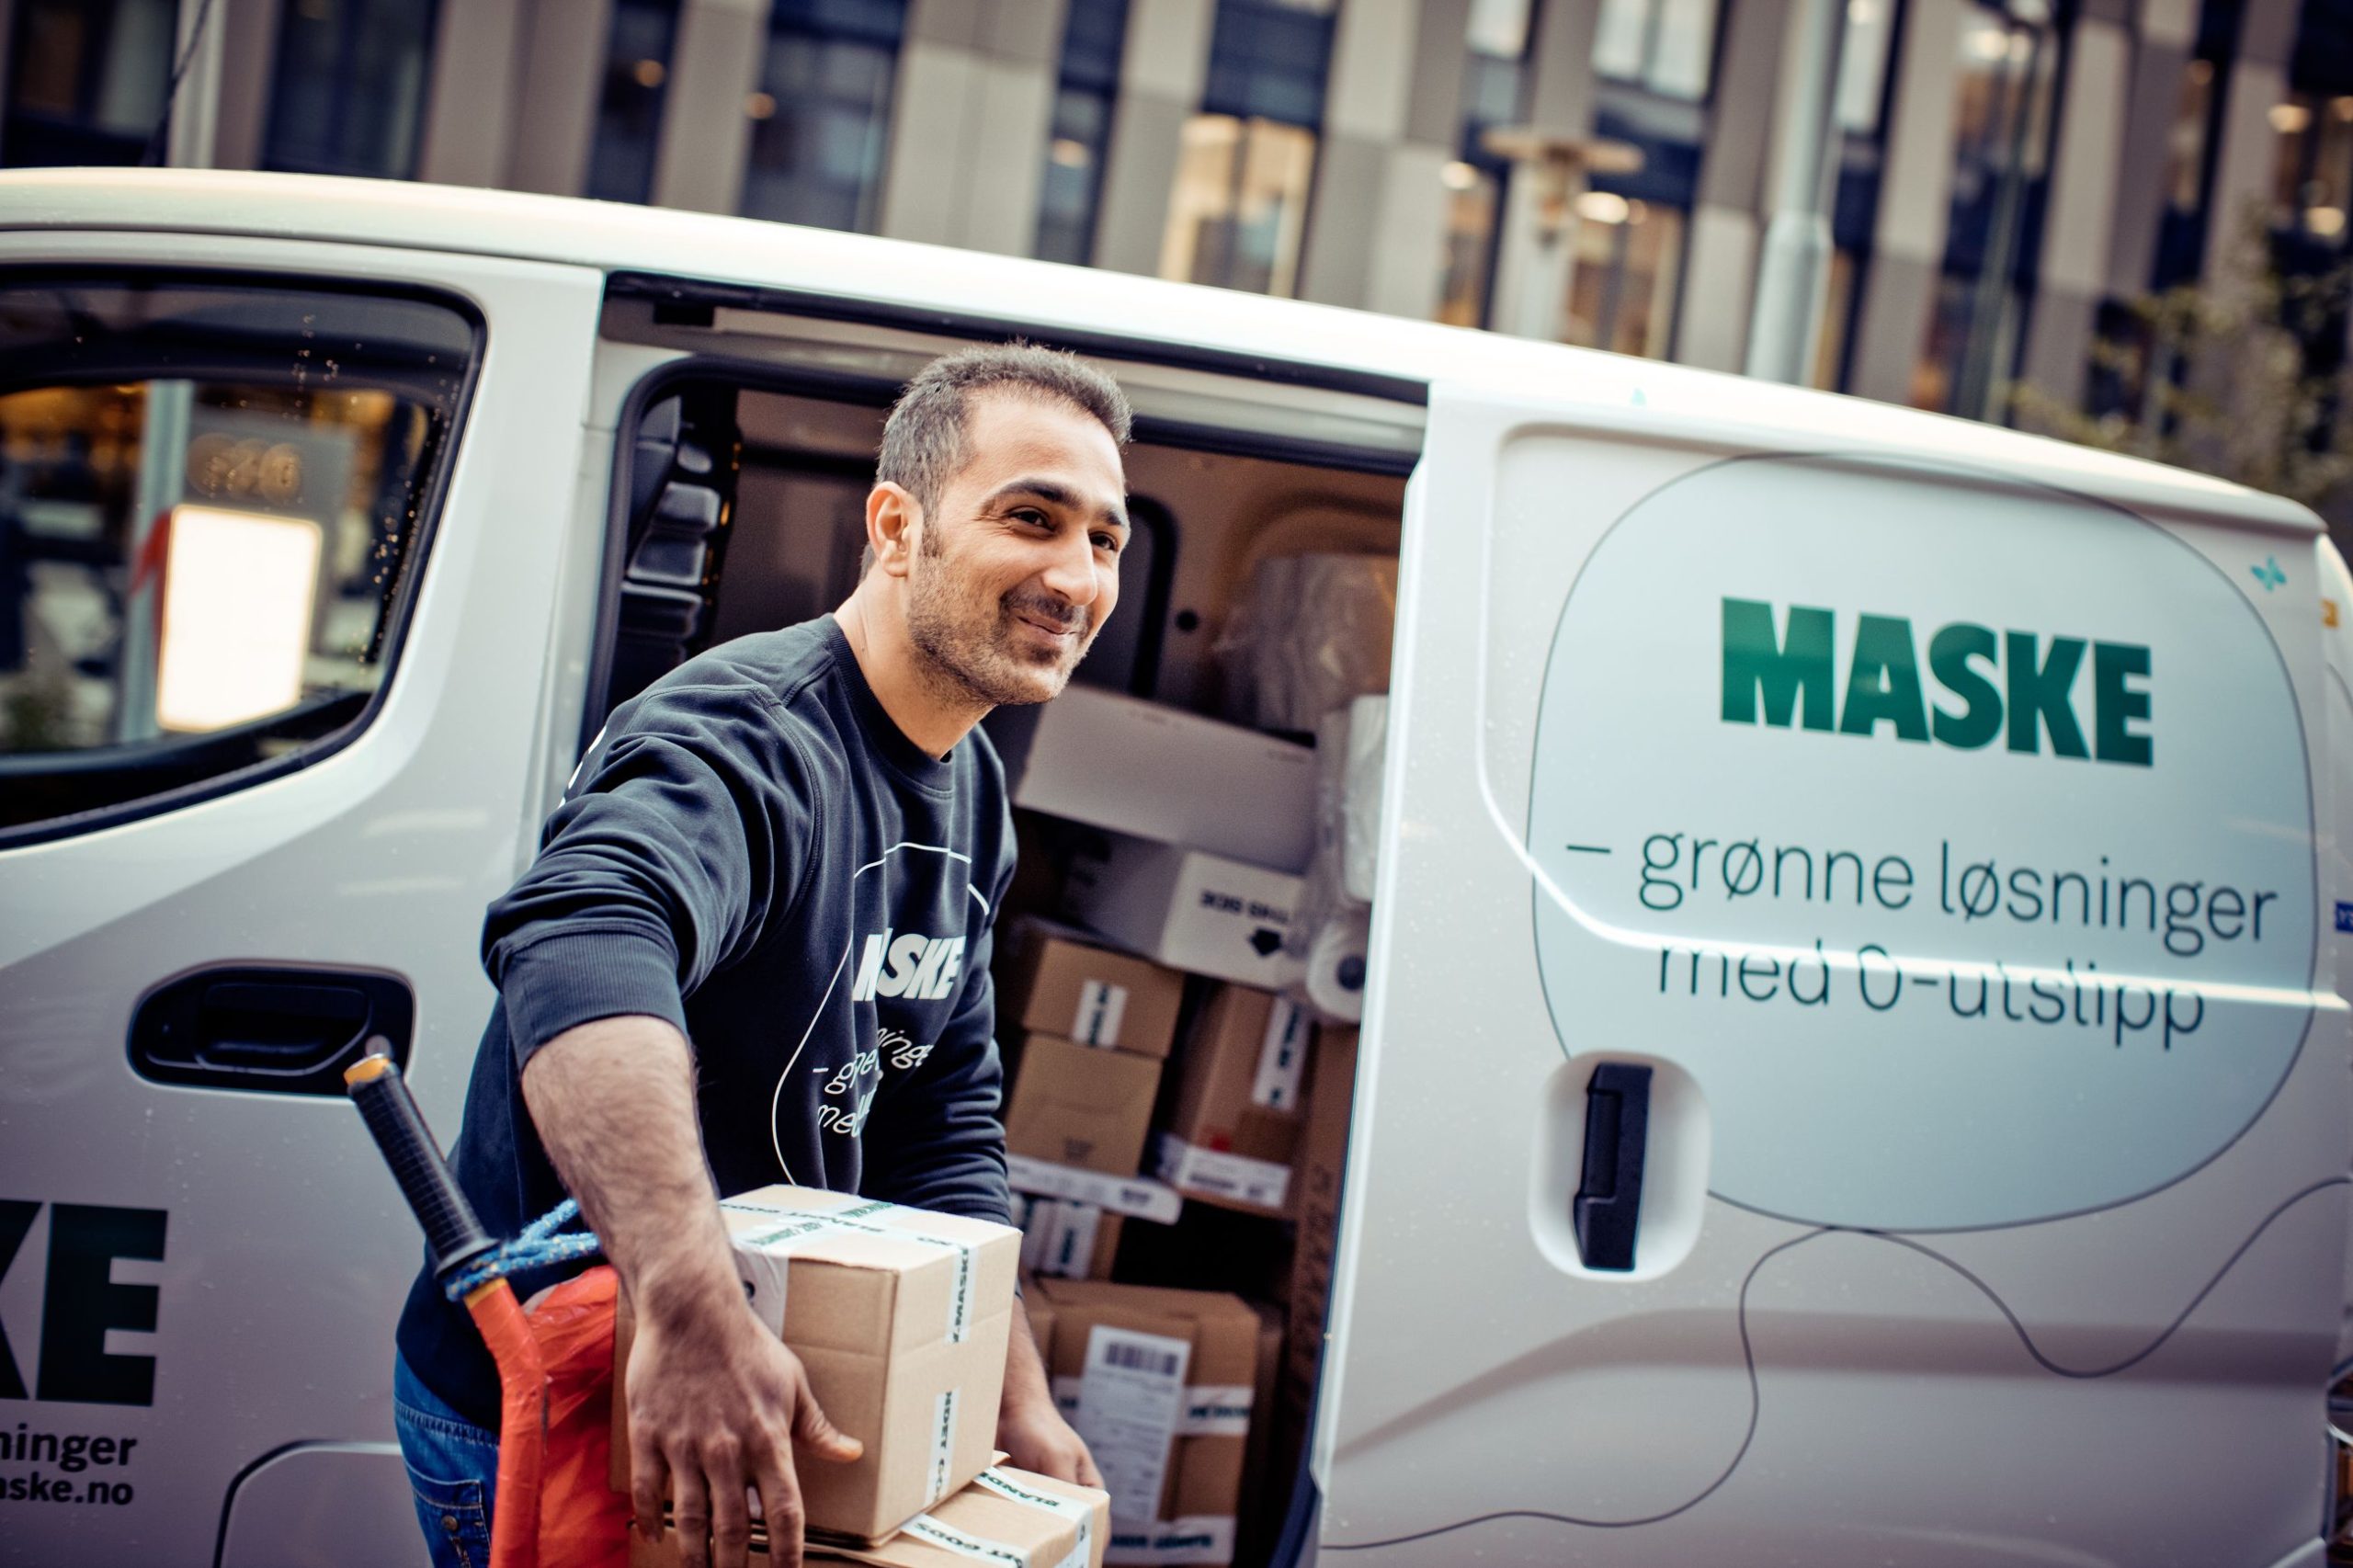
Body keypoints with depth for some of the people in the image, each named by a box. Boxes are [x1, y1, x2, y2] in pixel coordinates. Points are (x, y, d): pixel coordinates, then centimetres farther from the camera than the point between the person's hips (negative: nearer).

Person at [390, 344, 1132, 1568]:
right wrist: (694, 1310, -61)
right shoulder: (754, 738, -26)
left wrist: (1021, 1404, 1)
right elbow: (579, 941, -48)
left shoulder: (971, 798, 4)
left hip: (759, 1405, 9)